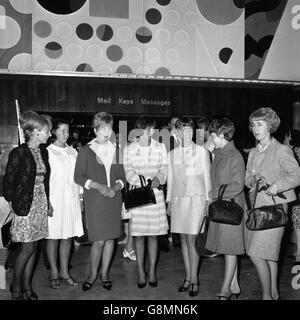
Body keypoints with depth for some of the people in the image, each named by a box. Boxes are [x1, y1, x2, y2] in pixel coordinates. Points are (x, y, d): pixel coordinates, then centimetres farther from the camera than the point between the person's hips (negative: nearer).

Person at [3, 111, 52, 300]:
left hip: (41, 204, 6)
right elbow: (9, 181, -7)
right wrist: (12, 202, -5)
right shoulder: (19, 153, -11)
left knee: (34, 247, 10)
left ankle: (27, 286, 22)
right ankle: (16, 286, 19)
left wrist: (48, 202, 10)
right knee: (28, 248, -2)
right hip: (25, 205, -6)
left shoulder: (43, 152, 8)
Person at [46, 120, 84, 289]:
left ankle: (65, 272, 19)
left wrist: (80, 198, 12)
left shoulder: (73, 152, 13)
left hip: (71, 199, 5)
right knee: (54, 236, 2)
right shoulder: (48, 151, -3)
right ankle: (54, 273, 16)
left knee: (68, 235, 8)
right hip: (54, 199, -4)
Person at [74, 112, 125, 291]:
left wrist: (116, 187, -9)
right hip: (95, 200, -3)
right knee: (99, 240, -6)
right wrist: (97, 186, -14)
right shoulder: (86, 151, 2)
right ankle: (92, 274, 16)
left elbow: (122, 177, 12)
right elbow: (78, 176, -1)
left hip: (114, 199, 4)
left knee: (111, 238, 7)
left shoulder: (115, 151, 11)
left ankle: (105, 274, 24)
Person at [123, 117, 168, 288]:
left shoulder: (160, 147, 6)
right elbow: (129, 171, -4)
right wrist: (145, 182, -18)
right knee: (139, 236, 4)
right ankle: (141, 272, 18)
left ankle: (152, 271, 20)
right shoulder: (129, 149, 3)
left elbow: (165, 168, 1)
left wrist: (158, 178, -21)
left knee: (153, 235, 6)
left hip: (156, 194, 1)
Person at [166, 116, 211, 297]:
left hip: (196, 198, -4)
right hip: (178, 199, 4)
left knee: (191, 240, -6)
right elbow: (171, 179, 14)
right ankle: (188, 278, 17)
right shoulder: (172, 154, 11)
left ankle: (194, 280, 5)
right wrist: (169, 201, 12)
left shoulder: (201, 151, 2)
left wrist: (208, 200, -1)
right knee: (183, 240, 7)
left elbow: (207, 176, 3)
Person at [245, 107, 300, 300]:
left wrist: (277, 185, -24)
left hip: (274, 206, -7)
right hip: (256, 206, 7)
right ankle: (274, 293, 29)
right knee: (269, 253, 15)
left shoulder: (281, 150, -7)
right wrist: (253, 180, -5)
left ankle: (267, 295, 7)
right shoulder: (253, 153, 13)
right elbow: (247, 179, 17)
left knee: (256, 254, -10)